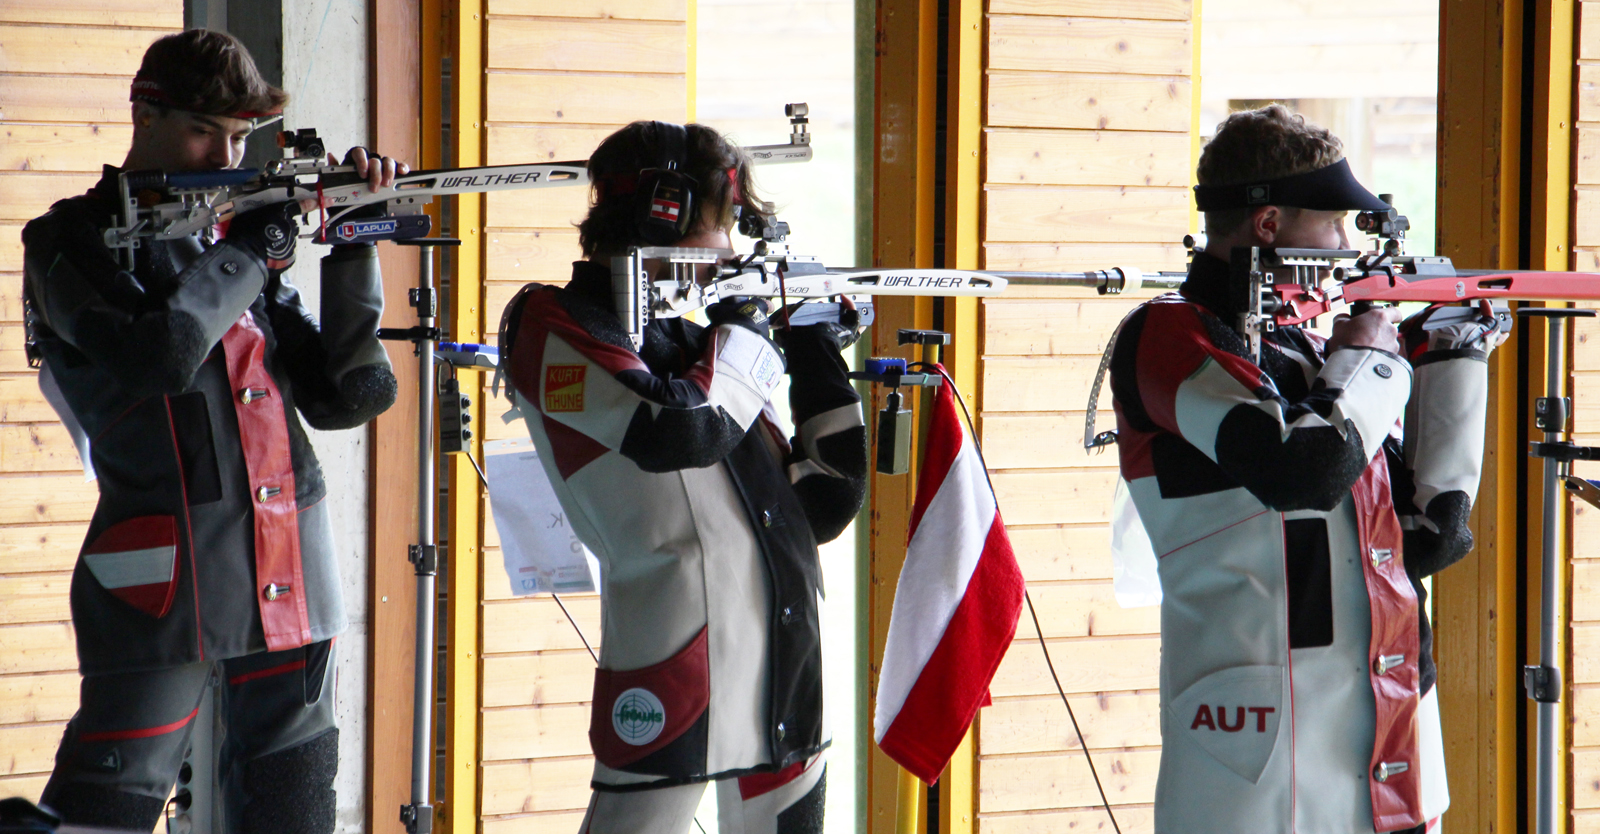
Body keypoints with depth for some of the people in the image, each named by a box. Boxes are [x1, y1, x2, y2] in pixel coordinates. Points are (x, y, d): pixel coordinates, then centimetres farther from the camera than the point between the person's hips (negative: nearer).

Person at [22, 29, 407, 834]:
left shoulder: (234, 240, 16)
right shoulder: (74, 241, 0)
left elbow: (345, 397, 11)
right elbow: (157, 357, -19)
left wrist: (352, 253, 1)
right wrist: (251, 250, -8)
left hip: (289, 580, 6)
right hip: (166, 583, -6)